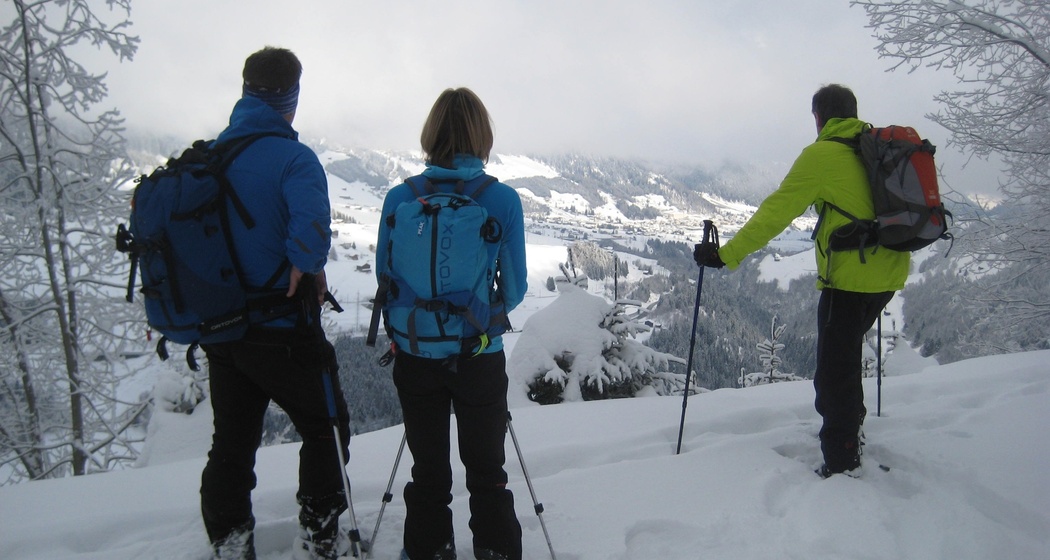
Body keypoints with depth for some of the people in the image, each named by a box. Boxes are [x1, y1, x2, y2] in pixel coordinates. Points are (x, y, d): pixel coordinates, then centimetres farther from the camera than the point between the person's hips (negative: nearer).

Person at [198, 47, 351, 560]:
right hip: (281, 331, -6)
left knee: (232, 444, 17)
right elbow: (312, 227, -33)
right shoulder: (291, 157, -17)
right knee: (325, 429, 15)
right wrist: (305, 270, -13)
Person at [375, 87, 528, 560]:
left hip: (415, 356, 1)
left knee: (429, 471, 20)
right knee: (486, 469, 19)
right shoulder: (503, 200, -11)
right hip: (481, 357, -1)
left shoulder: (400, 198, -8)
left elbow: (384, 279, -1)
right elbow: (514, 289, -6)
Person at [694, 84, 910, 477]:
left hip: (850, 278, -8)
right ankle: (849, 425, 39)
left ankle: (841, 464, 5)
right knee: (845, 349, 26)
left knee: (834, 369, 0)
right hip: (889, 274, 8)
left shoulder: (821, 155, -10)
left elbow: (776, 212, -15)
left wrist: (726, 255, -13)